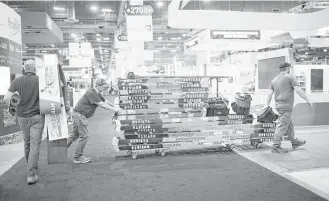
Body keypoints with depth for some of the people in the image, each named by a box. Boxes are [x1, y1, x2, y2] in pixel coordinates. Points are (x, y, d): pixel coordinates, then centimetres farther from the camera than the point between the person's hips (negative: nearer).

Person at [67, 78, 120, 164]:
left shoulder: (97, 94, 11)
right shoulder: (91, 93, -20)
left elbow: (106, 101, 20)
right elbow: (102, 105, -22)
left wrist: (116, 107, 16)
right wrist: (115, 110, -17)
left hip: (80, 115, 10)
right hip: (79, 114, -10)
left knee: (74, 135, 17)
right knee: (84, 136, -5)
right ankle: (78, 157, 6)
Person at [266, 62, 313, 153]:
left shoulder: (274, 80, 12)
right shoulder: (290, 77, -6)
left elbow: (270, 93, 9)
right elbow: (298, 90, -11)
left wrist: (267, 105, 13)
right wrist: (308, 100, -6)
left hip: (278, 105, 8)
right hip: (286, 106, -8)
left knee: (289, 124, 20)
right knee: (282, 126, -6)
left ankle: (294, 142, 34)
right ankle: (276, 147, -5)